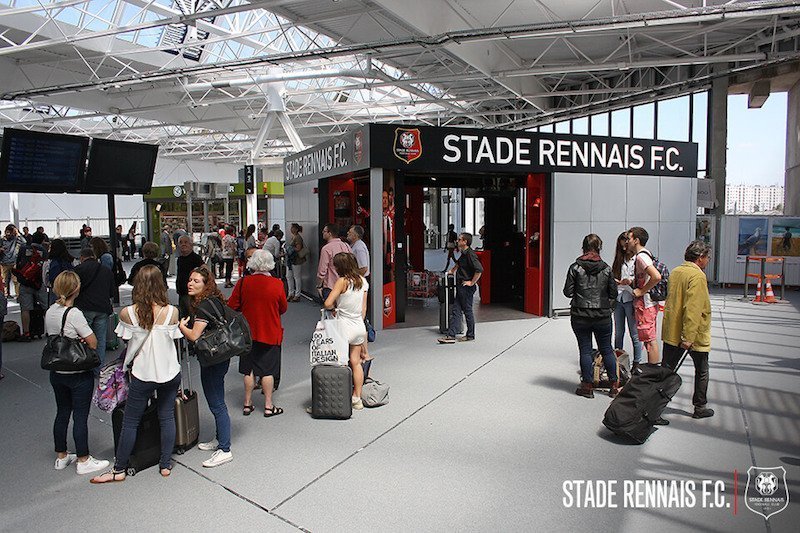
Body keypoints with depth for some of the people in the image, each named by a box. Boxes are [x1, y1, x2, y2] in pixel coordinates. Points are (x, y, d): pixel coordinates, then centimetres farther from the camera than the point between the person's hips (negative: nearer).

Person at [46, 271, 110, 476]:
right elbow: (93, 343, -20)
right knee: (80, 417, 3)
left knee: (62, 413, 19)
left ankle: (61, 457, 32)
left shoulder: (49, 312, 0)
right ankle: (83, 461, 14)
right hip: (79, 375, -7)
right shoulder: (74, 314, -22)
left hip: (56, 372, 7)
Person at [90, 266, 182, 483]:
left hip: (142, 374, -1)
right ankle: (166, 464, 25)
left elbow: (128, 342, -3)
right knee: (167, 417, 16)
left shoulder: (127, 313, -15)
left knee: (130, 422, 13)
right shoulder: (172, 312, -14)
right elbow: (173, 339, -3)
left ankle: (119, 469, 27)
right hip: (169, 372, 1)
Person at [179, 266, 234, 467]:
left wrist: (181, 326, -5)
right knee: (217, 402, 21)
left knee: (217, 405, -1)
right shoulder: (214, 301, 8)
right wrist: (187, 326, 10)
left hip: (212, 361, -10)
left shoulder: (203, 306, -21)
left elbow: (194, 336, -23)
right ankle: (220, 439, 36)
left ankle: (224, 450, 8)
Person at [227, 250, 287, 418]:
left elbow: (232, 306, -4)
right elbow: (283, 308, -2)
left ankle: (247, 404, 24)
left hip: (248, 333, 2)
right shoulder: (277, 284, -13)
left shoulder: (243, 282, -10)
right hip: (270, 333, -2)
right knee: (268, 370, 8)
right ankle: (268, 406, 15)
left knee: (249, 369, 14)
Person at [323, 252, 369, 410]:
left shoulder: (342, 281, -16)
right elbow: (364, 308, 9)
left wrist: (335, 306, 2)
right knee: (355, 362, 13)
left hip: (345, 328, -6)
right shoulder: (362, 280, 4)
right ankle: (357, 398, 18)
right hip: (359, 326, 6)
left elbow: (327, 304, -19)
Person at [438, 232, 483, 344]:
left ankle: (470, 336, 16)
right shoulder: (463, 254, 14)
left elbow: (479, 269, -27)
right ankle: (451, 336, 4)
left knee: (467, 311, 3)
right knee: (455, 311, 5)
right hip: (460, 288, 10)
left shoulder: (470, 254, -17)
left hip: (467, 288, -10)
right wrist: (452, 270, 30)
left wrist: (472, 282, -20)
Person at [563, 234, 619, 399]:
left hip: (580, 316, -2)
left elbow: (568, 292, -8)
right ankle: (614, 385, 21)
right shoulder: (606, 268, -2)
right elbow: (613, 293, 0)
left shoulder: (575, 267, -8)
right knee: (606, 349, 14)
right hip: (603, 316, 2)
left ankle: (588, 386, 12)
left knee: (585, 350, 6)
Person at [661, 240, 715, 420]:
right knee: (702, 372, 13)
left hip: (671, 332, 7)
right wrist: (688, 337, -26)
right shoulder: (697, 276, -18)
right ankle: (700, 408, 23)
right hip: (695, 334, -7)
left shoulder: (675, 272, 7)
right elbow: (693, 309, -25)